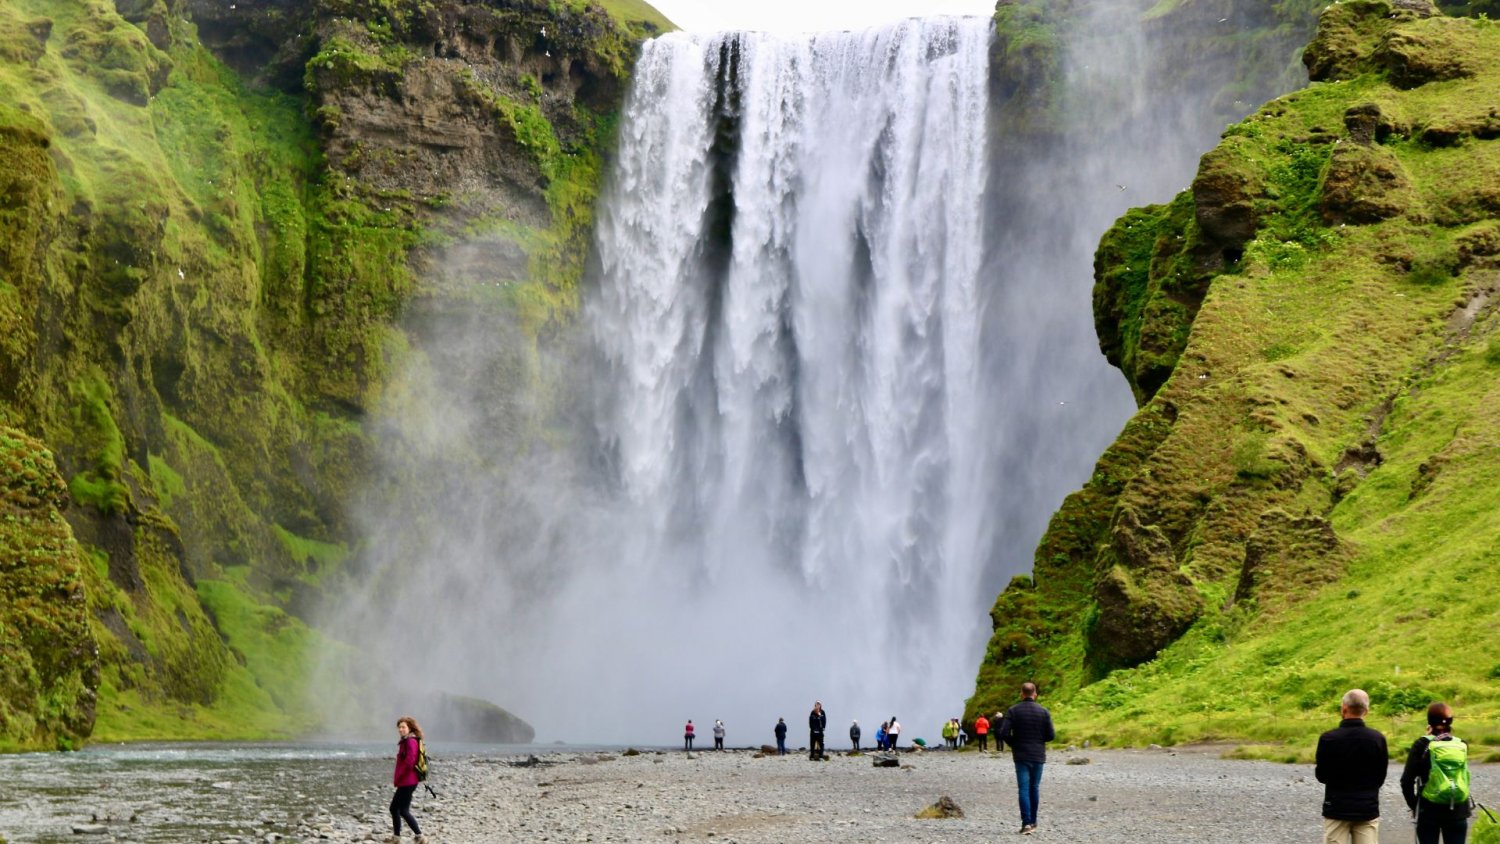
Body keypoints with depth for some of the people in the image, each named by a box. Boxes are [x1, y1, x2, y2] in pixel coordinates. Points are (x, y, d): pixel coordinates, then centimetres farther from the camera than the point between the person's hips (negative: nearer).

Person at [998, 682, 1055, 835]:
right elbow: (1051, 735, -4)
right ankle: (1033, 822, 20)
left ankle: (1026, 823, -14)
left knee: (1023, 789, -3)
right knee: (1034, 788, 14)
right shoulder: (1043, 711, -2)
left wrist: (1014, 744, 8)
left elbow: (1004, 733, -12)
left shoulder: (1013, 711, -6)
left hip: (1021, 756, -2)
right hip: (1038, 756, 2)